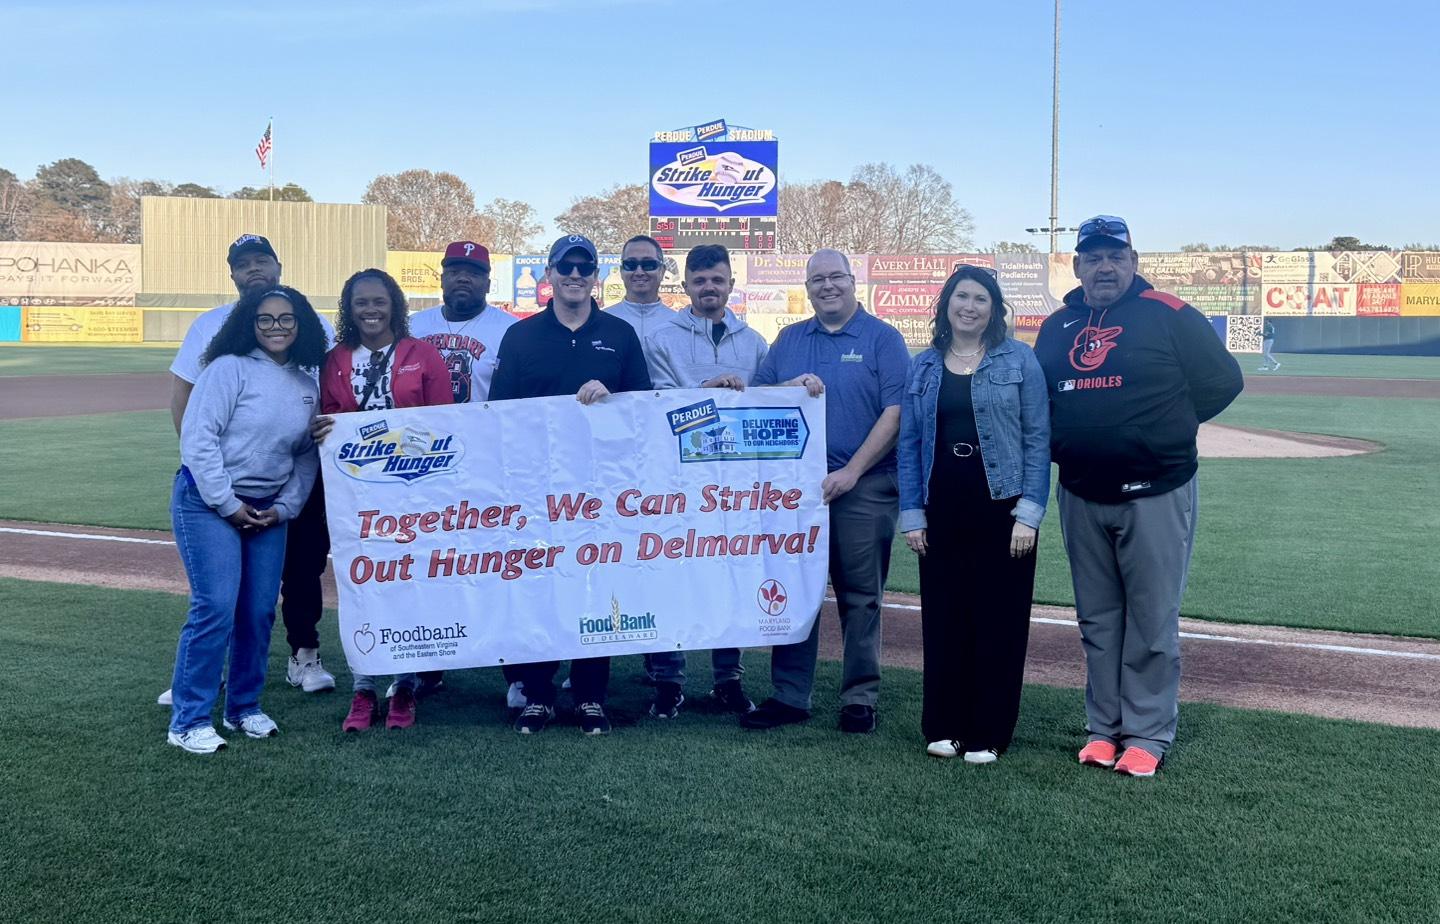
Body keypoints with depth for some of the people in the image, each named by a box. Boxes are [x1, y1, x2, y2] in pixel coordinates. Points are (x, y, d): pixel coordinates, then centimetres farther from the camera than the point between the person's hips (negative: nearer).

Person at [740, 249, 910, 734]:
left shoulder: (882, 338, 1)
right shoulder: (789, 339, 14)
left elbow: (895, 413, -7)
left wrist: (851, 471, -14)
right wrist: (792, 385, -8)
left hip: (864, 487, -4)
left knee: (860, 597, 3)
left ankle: (860, 697, 13)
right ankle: (790, 695, 15)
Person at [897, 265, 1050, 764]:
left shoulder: (1019, 360, 0)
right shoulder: (923, 367, 9)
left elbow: (1037, 438, -3)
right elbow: (908, 443, 9)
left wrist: (1029, 513, -10)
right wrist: (911, 514, 3)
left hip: (1001, 505, -3)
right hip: (942, 508, 3)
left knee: (999, 621, 2)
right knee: (943, 618, 7)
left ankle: (989, 733, 14)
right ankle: (944, 726, 20)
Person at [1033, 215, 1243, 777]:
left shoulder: (1169, 316, -5)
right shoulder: (1057, 326, 10)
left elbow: (1223, 381, -2)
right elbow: (1039, 396, 22)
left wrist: (1167, 425, -1)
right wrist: (1059, 440, 7)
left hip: (1155, 493, -5)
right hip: (1081, 494, 5)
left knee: (1152, 620, 1)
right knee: (1097, 620, 12)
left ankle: (1148, 734, 11)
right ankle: (1104, 727, 23)